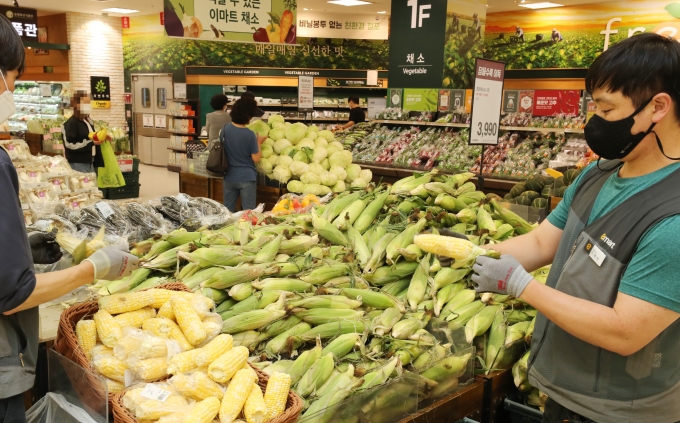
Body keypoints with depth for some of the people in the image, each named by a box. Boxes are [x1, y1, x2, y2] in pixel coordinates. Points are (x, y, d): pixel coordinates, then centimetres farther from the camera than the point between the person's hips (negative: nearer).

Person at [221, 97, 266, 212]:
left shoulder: (225, 129, -3)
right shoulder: (250, 135, -17)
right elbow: (256, 158, -12)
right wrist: (259, 142, 2)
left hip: (229, 177, 5)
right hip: (247, 178, -5)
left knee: (228, 211, 15)